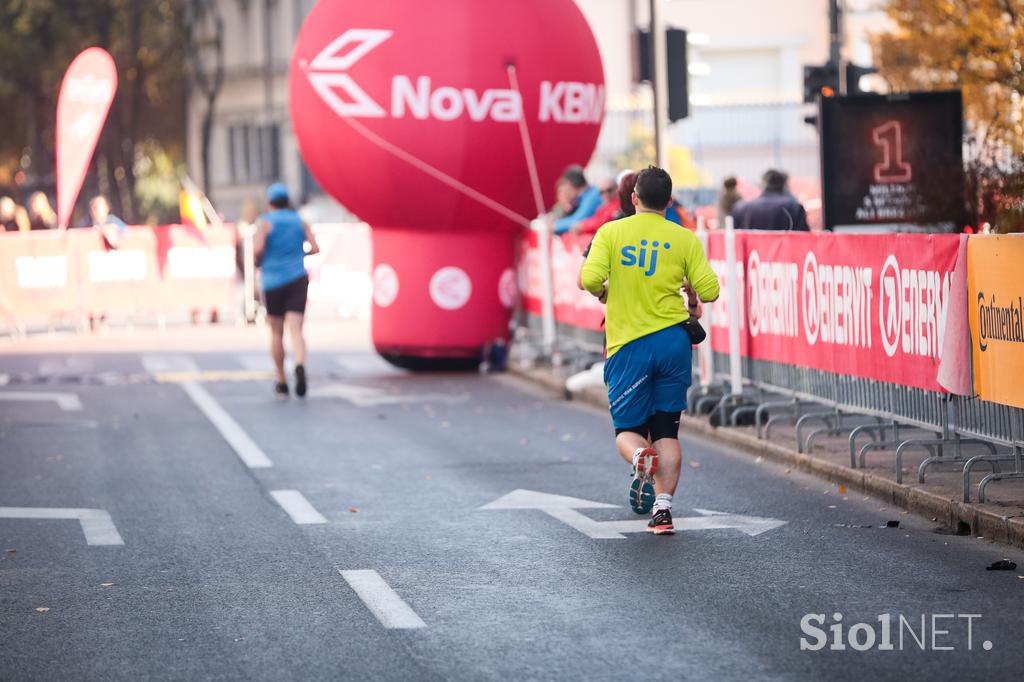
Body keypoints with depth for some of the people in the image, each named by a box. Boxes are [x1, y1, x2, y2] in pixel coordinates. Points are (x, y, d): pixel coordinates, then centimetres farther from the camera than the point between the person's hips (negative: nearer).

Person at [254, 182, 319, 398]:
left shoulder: (265, 222, -2)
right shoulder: (299, 221, 7)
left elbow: (258, 248, -16)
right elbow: (315, 248, 1)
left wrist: (258, 261, 5)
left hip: (273, 282, -1)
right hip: (297, 279, 1)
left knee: (276, 332, 12)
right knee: (295, 330, -8)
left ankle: (281, 382, 17)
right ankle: (300, 366, -37)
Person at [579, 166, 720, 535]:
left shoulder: (611, 232, -2)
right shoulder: (685, 239, 1)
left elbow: (590, 278, -13)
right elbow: (710, 289, -5)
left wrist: (603, 291, 9)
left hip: (628, 345, -1)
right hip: (673, 342, 1)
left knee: (627, 429, 9)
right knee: (666, 431, 9)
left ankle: (639, 455, -25)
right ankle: (663, 508, -3)